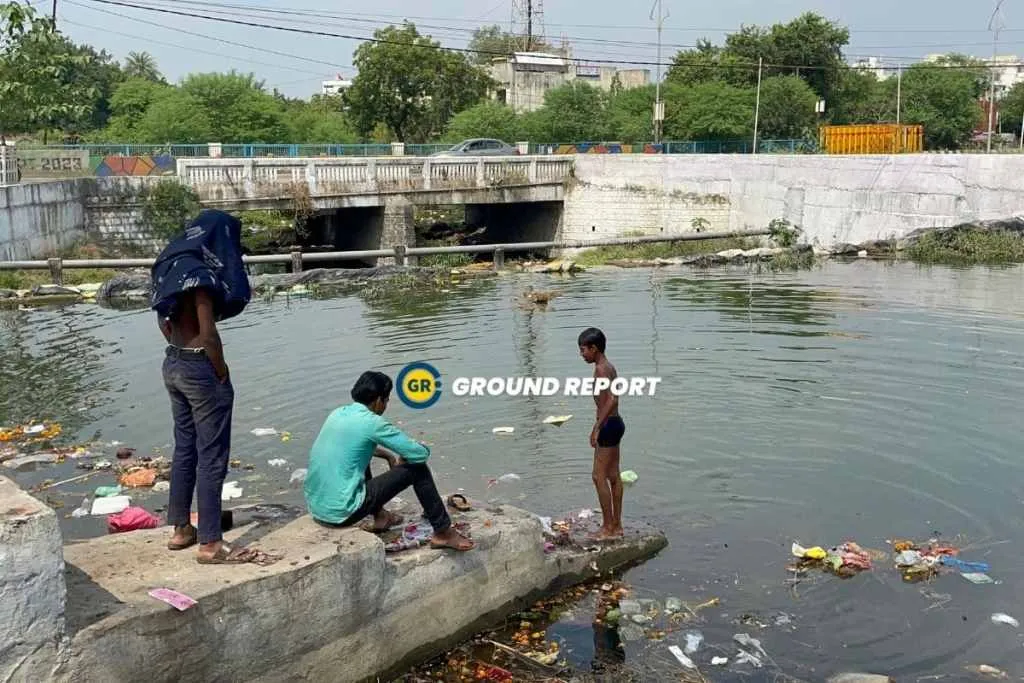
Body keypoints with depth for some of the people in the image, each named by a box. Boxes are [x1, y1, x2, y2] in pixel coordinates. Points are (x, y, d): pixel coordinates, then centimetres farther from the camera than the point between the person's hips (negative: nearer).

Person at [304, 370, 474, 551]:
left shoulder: (338, 413, 9)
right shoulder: (372, 422, -14)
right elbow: (420, 453, -9)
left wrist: (390, 455, 25)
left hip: (315, 506, 8)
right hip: (341, 512, -8)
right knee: (417, 469, 0)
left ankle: (380, 517, 40)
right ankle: (443, 533, 12)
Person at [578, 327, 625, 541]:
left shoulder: (601, 369, -17)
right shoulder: (608, 367, 13)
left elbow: (611, 399, -28)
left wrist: (597, 428, -26)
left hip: (609, 425, -10)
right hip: (614, 423, 10)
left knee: (599, 476, -4)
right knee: (613, 476, 13)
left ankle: (608, 527, 3)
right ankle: (616, 525, 20)